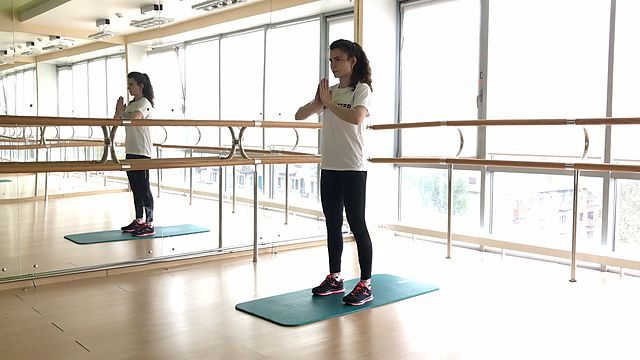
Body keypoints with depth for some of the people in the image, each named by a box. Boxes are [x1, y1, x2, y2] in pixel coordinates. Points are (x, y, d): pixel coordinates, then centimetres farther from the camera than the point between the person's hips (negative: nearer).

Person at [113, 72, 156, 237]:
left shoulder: (145, 103, -9)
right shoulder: (131, 105, 16)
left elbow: (134, 117, -29)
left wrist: (122, 112, -12)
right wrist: (118, 111, -1)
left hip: (142, 152, -9)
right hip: (130, 151, 9)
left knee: (144, 188, -6)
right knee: (135, 188, 13)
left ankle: (149, 224, -2)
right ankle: (138, 221, 21)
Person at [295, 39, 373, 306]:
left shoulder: (362, 89, -5)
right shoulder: (330, 91, 12)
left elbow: (356, 117, -26)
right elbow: (299, 116, 10)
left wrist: (329, 102, -16)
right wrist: (318, 101, -7)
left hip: (353, 168, -6)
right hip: (329, 167, 7)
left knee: (357, 225, -3)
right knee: (332, 225, 12)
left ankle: (365, 285, 4)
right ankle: (335, 278, 23)